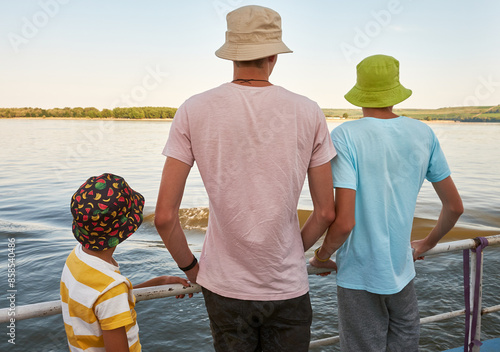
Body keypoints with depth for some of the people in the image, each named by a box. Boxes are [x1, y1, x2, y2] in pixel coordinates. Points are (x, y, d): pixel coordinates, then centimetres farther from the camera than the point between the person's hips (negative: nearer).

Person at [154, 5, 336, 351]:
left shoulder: (194, 111, -8)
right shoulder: (308, 112, -6)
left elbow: (164, 216, -9)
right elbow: (326, 213, -2)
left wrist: (189, 266, 8)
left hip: (224, 286, 1)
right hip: (288, 286, 0)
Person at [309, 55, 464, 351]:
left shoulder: (345, 136, -16)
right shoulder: (423, 134, -1)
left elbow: (344, 221, -23)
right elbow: (455, 206, 6)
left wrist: (322, 256, -4)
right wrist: (428, 244, 23)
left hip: (359, 277, -4)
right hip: (402, 272, 4)